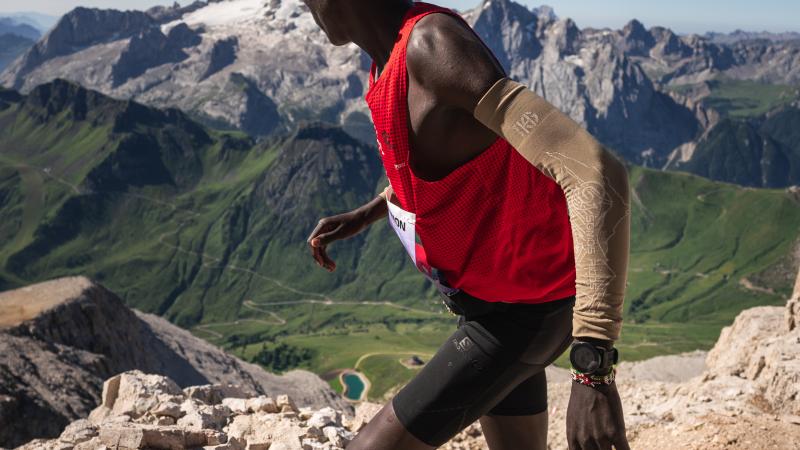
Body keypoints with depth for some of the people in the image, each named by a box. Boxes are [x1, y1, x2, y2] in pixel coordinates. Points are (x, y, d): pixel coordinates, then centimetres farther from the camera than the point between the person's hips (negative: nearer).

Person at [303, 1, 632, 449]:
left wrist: (594, 365, -41)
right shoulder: (399, 53, 0)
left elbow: (597, 174, -37)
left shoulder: (433, 46, -29)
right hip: (502, 292, 9)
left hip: (522, 311, -9)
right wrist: (365, 214, 13)